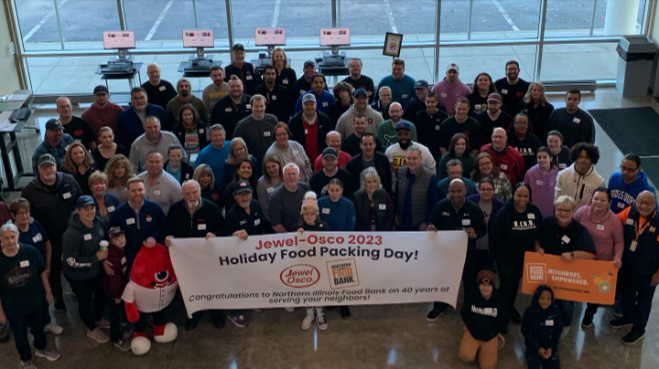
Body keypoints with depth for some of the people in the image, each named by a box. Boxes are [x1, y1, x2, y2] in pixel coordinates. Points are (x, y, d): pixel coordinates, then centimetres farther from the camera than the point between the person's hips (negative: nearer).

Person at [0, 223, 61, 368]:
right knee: (20, 335, 18)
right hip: (13, 307, -2)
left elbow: (42, 272, -4)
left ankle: (41, 348, 56)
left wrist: (48, 291, 2)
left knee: (38, 326, 27)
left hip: (35, 300, 2)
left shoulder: (30, 251, -19)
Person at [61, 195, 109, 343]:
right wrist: (96, 258, -30)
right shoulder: (71, 234, -32)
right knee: (85, 302, 15)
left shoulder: (99, 223, -12)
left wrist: (105, 256, -8)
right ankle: (92, 329, 41)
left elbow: (106, 242, 8)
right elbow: (71, 261, -30)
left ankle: (99, 319, 56)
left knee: (102, 295, 26)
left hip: (98, 270, 6)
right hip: (79, 276, -6)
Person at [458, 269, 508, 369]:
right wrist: (473, 330, -10)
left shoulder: (499, 301, -16)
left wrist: (491, 333, -13)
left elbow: (503, 321, -3)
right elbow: (464, 314, -2)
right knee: (466, 356, -22)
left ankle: (493, 346, 24)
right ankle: (476, 346, 14)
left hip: (490, 335, 0)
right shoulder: (471, 298, -16)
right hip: (473, 331, 0)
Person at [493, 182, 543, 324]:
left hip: (525, 256, 4)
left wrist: (537, 247, -13)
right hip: (505, 256, -4)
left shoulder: (535, 211, -7)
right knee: (506, 284, -7)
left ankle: (510, 307, 42)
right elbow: (497, 237, -17)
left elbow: (539, 233, 3)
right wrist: (511, 254, -19)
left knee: (515, 282, 21)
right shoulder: (504, 213, -18)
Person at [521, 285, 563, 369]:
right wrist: (537, 348, -14)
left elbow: (558, 331, 1)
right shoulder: (530, 312, -15)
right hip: (534, 345, -2)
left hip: (550, 345, 2)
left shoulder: (556, 312, -9)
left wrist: (551, 347, -11)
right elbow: (525, 332, -8)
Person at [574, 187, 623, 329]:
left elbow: (619, 242, -10)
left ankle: (589, 314, 44)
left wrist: (618, 257, -25)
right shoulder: (583, 211, -17)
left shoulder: (614, 220, -22)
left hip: (603, 262, -1)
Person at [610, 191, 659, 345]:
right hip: (627, 266, 4)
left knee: (643, 301, 16)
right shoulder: (629, 212, -12)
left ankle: (639, 330, 35)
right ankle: (627, 318, 51)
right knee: (627, 294, 26)